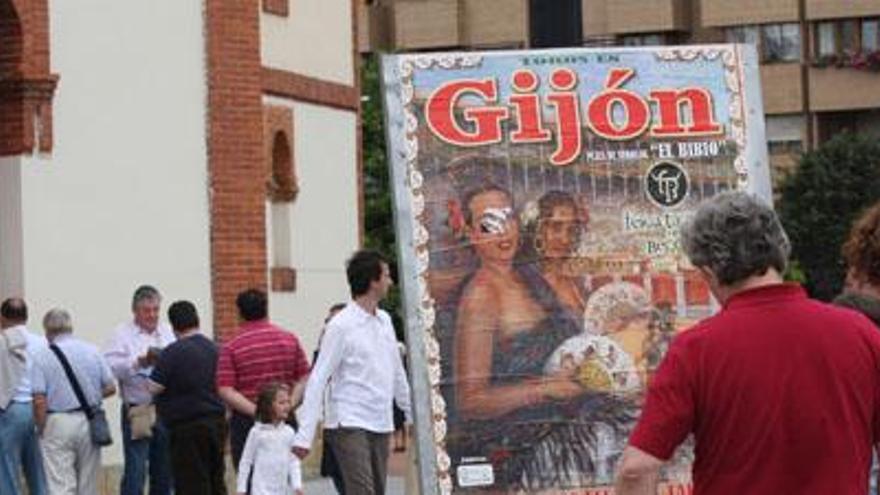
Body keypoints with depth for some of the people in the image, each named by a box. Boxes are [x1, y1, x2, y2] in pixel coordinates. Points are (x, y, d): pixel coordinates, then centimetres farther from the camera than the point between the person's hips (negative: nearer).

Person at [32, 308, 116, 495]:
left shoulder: (42, 356, -6)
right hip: (89, 422, 3)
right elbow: (110, 388, 4)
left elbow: (39, 401, -11)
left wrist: (41, 429, 1)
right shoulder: (92, 351, 3)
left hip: (58, 422, -3)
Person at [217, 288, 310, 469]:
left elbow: (226, 392, -12)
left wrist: (255, 411, -15)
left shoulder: (231, 348, -4)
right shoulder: (290, 340, 4)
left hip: (245, 421, -2)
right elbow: (303, 381, 0)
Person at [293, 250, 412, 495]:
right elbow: (318, 380, -12)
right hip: (349, 425, -7)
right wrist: (304, 435, -17)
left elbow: (397, 373, 22)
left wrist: (412, 414, 23)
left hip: (381, 425, 7)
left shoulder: (384, 320, 12)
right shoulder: (341, 326, -10)